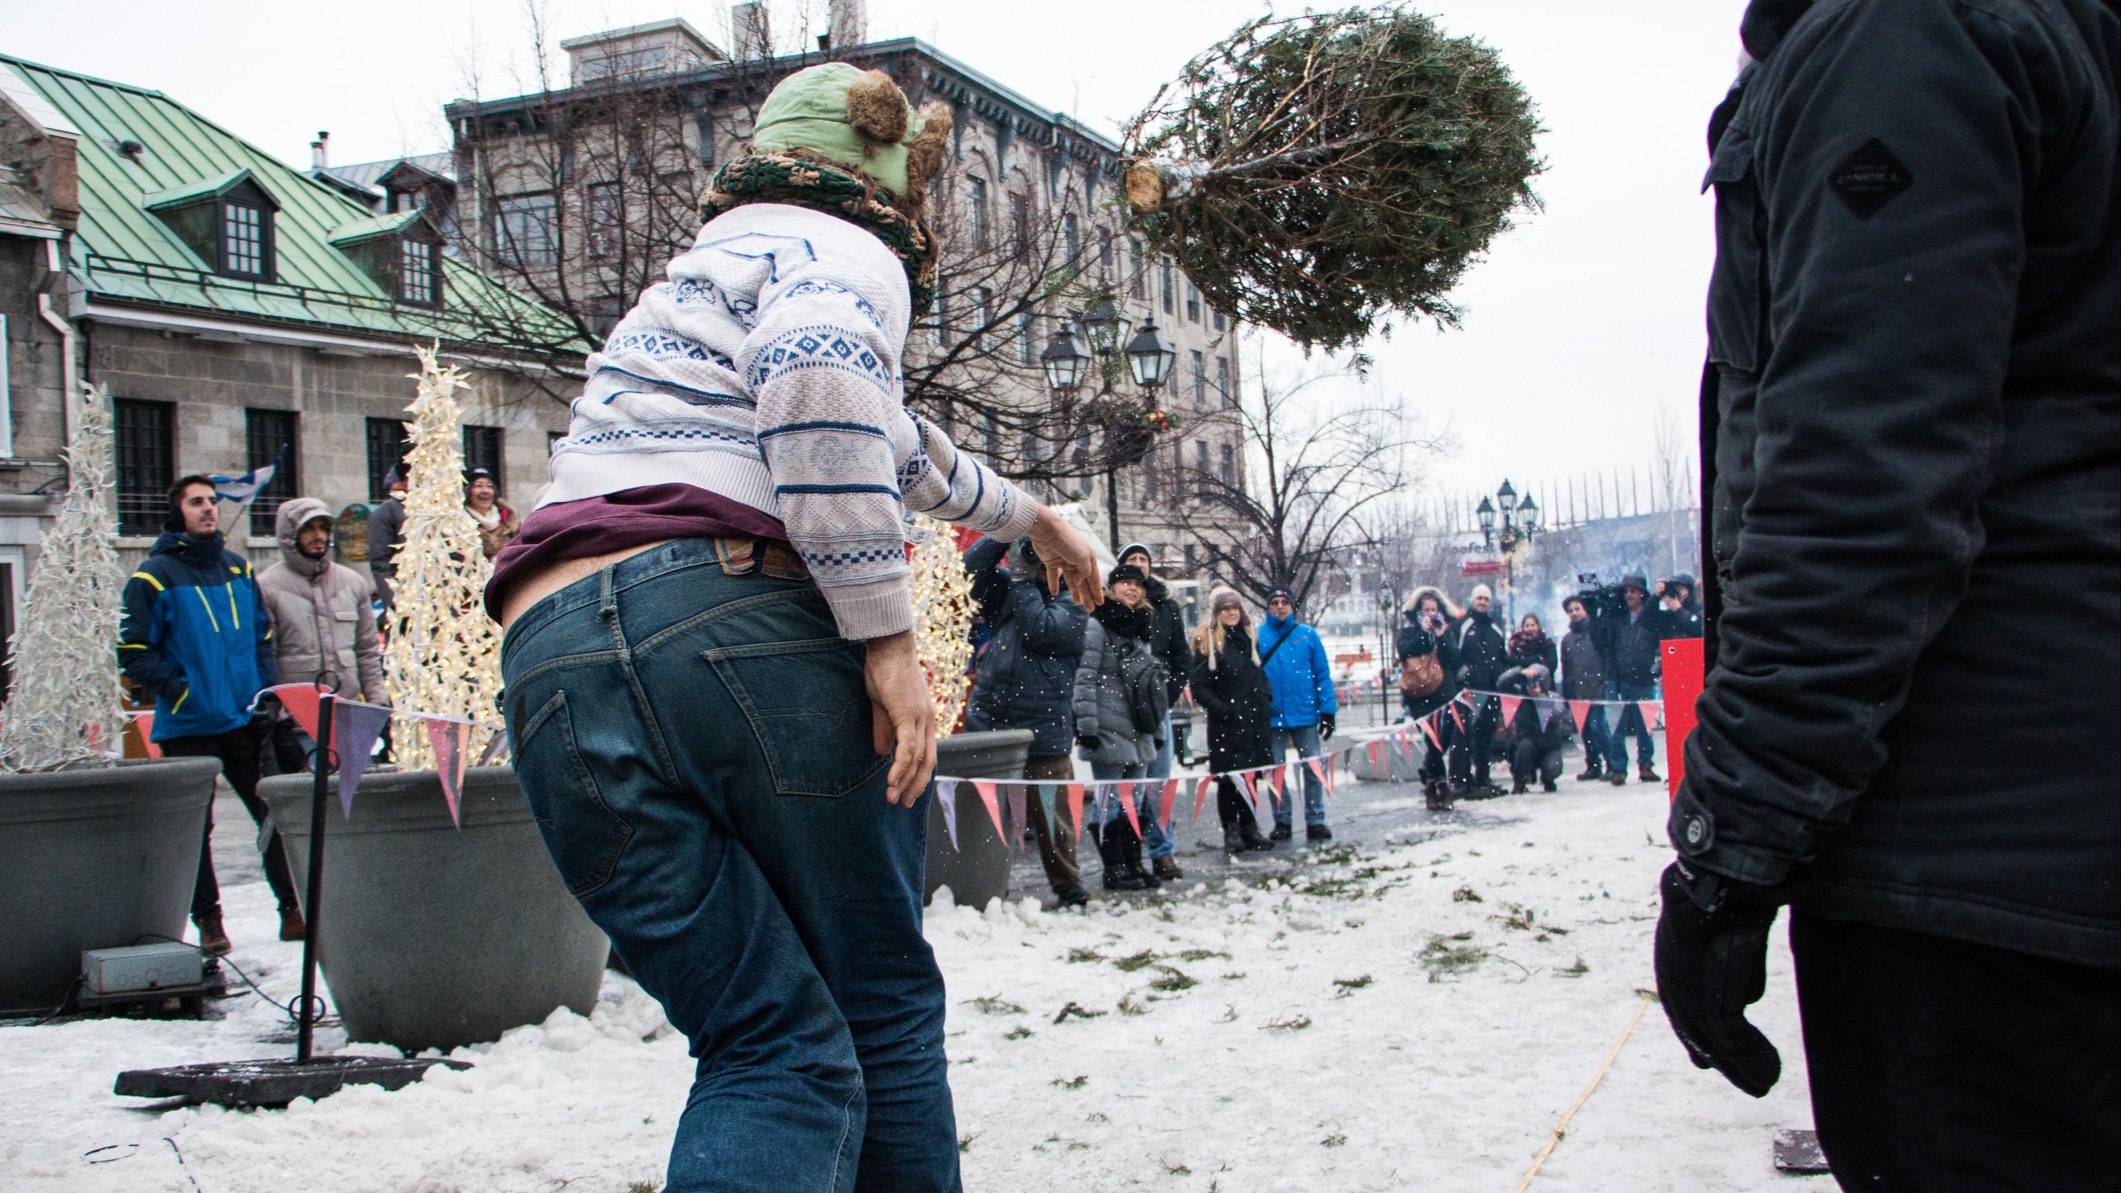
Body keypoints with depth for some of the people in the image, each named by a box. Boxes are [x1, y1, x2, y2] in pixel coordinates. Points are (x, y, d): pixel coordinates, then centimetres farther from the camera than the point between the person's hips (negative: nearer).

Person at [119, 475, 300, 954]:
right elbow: (134, 651, -7)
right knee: (195, 826, 5)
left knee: (275, 813, 3)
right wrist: (178, 691, -15)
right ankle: (208, 919, 16)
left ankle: (293, 909, 11)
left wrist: (270, 692, 8)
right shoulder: (154, 575, -4)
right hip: (189, 725, -4)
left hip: (246, 718, 4)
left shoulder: (237, 568, 11)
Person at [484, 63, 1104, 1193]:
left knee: (775, 1046, 4)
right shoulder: (840, 251, 11)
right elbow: (820, 376, -16)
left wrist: (1032, 518, 63)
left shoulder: (695, 278, 37)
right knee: (883, 1009, 9)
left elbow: (895, 444, 50)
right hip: (740, 621, -6)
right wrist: (888, 632, -14)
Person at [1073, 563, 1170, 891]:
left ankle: (1133, 865, 17)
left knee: (1136, 803, 10)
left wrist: (1157, 728, 19)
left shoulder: (1140, 630, 18)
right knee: (1113, 803, -4)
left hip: (1138, 734, 8)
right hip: (1109, 732, -8)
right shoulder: (1096, 627, -6)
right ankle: (1114, 870, 3)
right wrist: (1087, 726, -19)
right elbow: (1084, 680, -13)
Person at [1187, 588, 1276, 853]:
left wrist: (1265, 699, 10)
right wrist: (1221, 709, -16)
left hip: (1255, 721, 6)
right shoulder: (1206, 642, -4)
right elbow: (1198, 687, -7)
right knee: (1228, 779, -3)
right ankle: (1230, 831, 5)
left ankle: (1249, 828, 19)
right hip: (1226, 725, -6)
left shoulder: (1248, 637, 16)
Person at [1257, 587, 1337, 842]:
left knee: (1313, 769, 2)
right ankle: (1282, 822, 17)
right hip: (1271, 715, 0)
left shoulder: (1307, 634, 2)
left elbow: (1323, 674, 2)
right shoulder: (1257, 636, 0)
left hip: (1305, 714, 0)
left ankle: (1315, 821, 10)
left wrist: (1328, 709, -4)